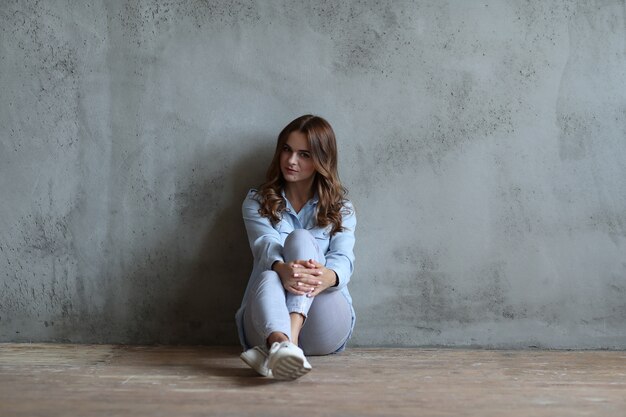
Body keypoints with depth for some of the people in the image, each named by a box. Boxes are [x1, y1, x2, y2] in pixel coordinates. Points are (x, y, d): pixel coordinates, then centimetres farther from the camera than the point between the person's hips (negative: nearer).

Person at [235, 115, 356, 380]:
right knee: (268, 278, -33)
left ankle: (277, 348, -49)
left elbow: (343, 258, -6)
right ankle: (280, 343, -68)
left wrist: (328, 276, -34)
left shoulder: (341, 209, 14)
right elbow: (265, 245, -9)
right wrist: (282, 269, -36)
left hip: (323, 329, 0)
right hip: (265, 326, 0)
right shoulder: (257, 203, 14)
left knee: (300, 238, -24)